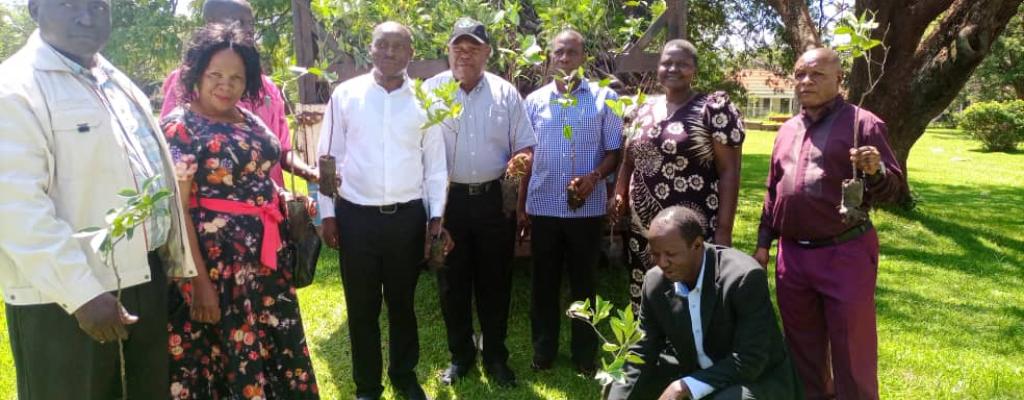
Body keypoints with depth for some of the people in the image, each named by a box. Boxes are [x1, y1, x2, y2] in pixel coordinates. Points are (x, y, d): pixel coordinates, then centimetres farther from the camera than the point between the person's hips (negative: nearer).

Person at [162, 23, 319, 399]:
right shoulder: (179, 127, -12)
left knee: (278, 344, 17)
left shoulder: (249, 119, 7)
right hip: (218, 258, -7)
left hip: (268, 252, 7)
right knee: (233, 352, 5)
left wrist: (285, 198, 2)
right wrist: (199, 281, -21)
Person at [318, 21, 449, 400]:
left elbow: (435, 162, 5)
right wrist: (328, 213, 0)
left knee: (402, 301, 15)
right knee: (361, 306, 10)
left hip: (408, 216, 1)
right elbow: (330, 155, 2)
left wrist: (436, 215, 2)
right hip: (356, 216, 0)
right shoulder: (346, 94, 0)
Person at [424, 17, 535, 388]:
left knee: (495, 280, 9)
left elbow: (526, 145, 6)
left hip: (494, 199, 1)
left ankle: (495, 356, 26)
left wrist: (522, 159, -18)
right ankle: (460, 355, 28)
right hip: (448, 198, 0)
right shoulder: (430, 91, -1)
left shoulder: (506, 93, 3)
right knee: (452, 280, 10)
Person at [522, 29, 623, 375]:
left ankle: (585, 355, 23)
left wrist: (595, 176, -19)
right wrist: (521, 206, 8)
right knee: (544, 282, 11)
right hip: (542, 206, 2)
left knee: (583, 282, 9)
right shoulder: (534, 101, 6)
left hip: (587, 208, -2)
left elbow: (614, 151, 1)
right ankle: (543, 351, 25)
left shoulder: (604, 98, 0)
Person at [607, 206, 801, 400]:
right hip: (695, 374, 6)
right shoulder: (655, 282, -10)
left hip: (759, 379, -5)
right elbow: (641, 354, -4)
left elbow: (750, 360, -26)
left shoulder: (744, 277, -27)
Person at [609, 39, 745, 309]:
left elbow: (729, 171, -7)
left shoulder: (714, 108, -4)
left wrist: (723, 230, -13)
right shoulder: (643, 112, 13)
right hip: (642, 231, 5)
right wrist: (619, 195, 3)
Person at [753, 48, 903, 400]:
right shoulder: (787, 130, 13)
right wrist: (763, 243, 15)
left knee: (852, 352, 4)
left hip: (844, 253, -5)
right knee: (803, 348, 17)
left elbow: (892, 188, -7)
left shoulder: (862, 123, -5)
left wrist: (875, 171, -29)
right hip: (792, 254, 6)